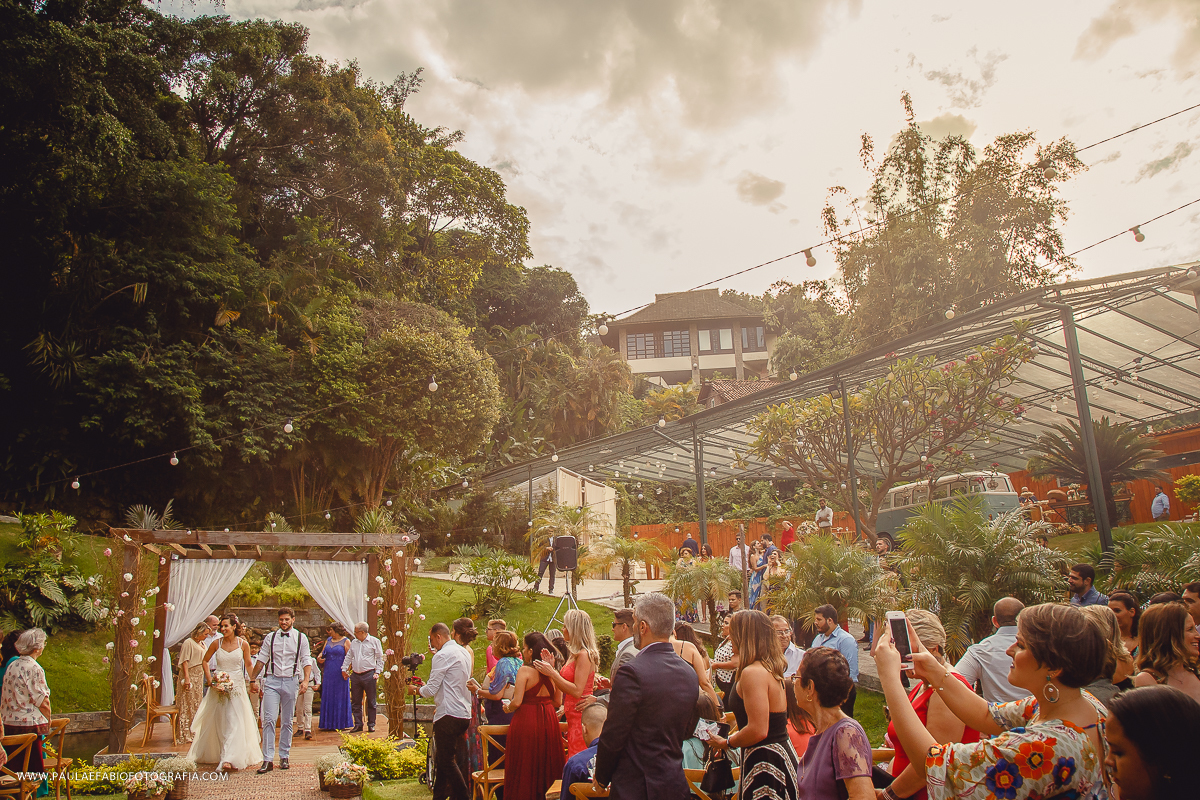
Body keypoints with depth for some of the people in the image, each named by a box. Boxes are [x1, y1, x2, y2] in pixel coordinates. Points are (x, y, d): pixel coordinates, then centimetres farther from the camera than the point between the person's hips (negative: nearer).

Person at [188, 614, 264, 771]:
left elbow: (248, 665, 7)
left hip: (237, 686, -2)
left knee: (233, 721, -10)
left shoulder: (243, 644, -4)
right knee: (219, 722, 11)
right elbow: (205, 660, 14)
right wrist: (209, 678, 3)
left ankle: (229, 758, -14)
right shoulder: (216, 643, -1)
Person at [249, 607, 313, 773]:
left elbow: (306, 661, 1)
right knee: (269, 719, -10)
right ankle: (268, 759, -8)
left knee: (287, 721, 7)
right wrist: (252, 679, 8)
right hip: (272, 681, 0)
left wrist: (306, 680, -12)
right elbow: (261, 660, 10)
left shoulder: (301, 638, 3)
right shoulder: (270, 637, 6)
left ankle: (284, 757, 17)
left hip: (291, 681, 0)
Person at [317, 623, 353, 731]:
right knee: (328, 697, 6)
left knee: (341, 697, -1)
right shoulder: (328, 640, 14)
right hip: (328, 673, 6)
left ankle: (342, 723, 6)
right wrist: (319, 658, -4)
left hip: (340, 673, -6)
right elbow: (323, 652, 18)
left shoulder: (345, 641, -4)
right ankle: (329, 723, 13)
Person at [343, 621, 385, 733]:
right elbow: (348, 656, 22)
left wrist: (377, 672, -6)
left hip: (369, 675, -4)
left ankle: (371, 725, 9)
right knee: (356, 702, 6)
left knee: (371, 702, 1)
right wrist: (344, 669, 13)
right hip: (355, 675, 5)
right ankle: (358, 724, 15)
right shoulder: (353, 642, 14)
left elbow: (380, 658, 1)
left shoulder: (374, 641, 0)